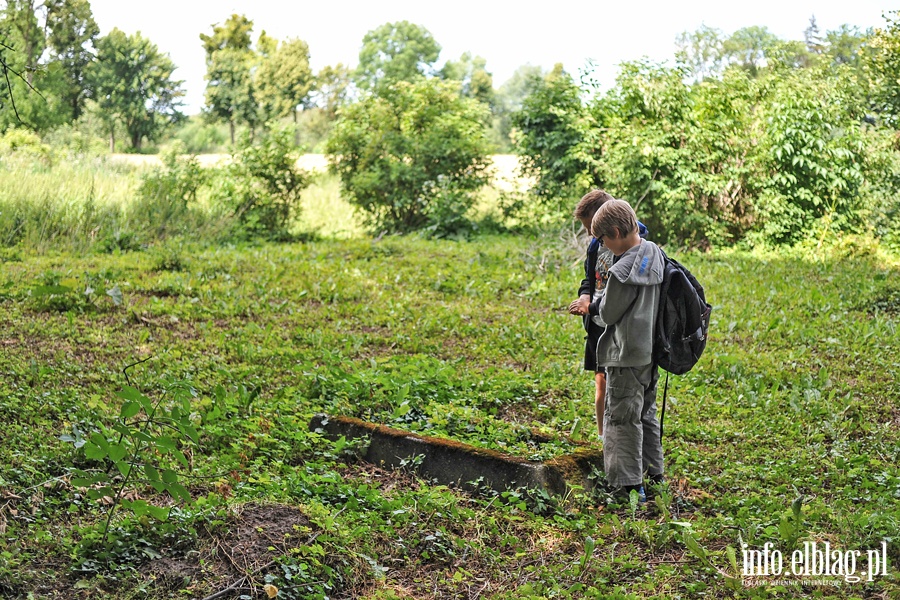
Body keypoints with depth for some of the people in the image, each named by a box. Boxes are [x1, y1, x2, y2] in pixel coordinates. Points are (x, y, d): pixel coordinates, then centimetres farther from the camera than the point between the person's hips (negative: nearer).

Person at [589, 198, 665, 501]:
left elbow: (609, 314, -14)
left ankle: (629, 485, 7)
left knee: (621, 418, 2)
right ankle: (654, 472, 33)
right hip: (652, 349, 9)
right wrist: (596, 306, 14)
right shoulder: (655, 252, 1)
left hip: (627, 354, -9)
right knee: (646, 412, 22)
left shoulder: (622, 271, -25)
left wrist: (596, 306, 8)